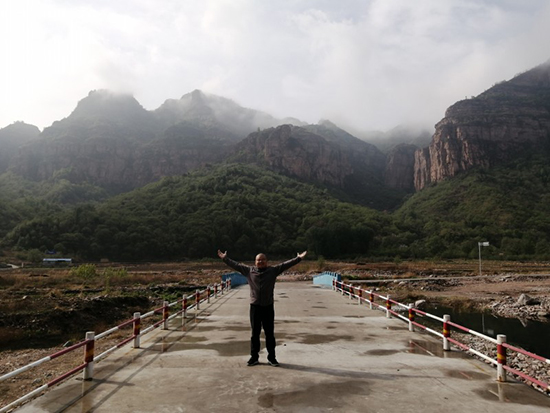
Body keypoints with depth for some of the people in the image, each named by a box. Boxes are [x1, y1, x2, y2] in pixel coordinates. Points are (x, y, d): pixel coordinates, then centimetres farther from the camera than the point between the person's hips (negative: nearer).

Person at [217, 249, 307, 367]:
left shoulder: (273, 270, 1)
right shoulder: (249, 271, 4)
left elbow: (286, 264, -2)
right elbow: (236, 265, 8)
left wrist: (298, 258, -7)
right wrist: (225, 259, 8)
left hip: (268, 307, -1)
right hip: (254, 307, 1)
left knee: (270, 334, 7)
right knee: (255, 333, 9)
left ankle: (272, 357, 18)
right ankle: (254, 357, 21)